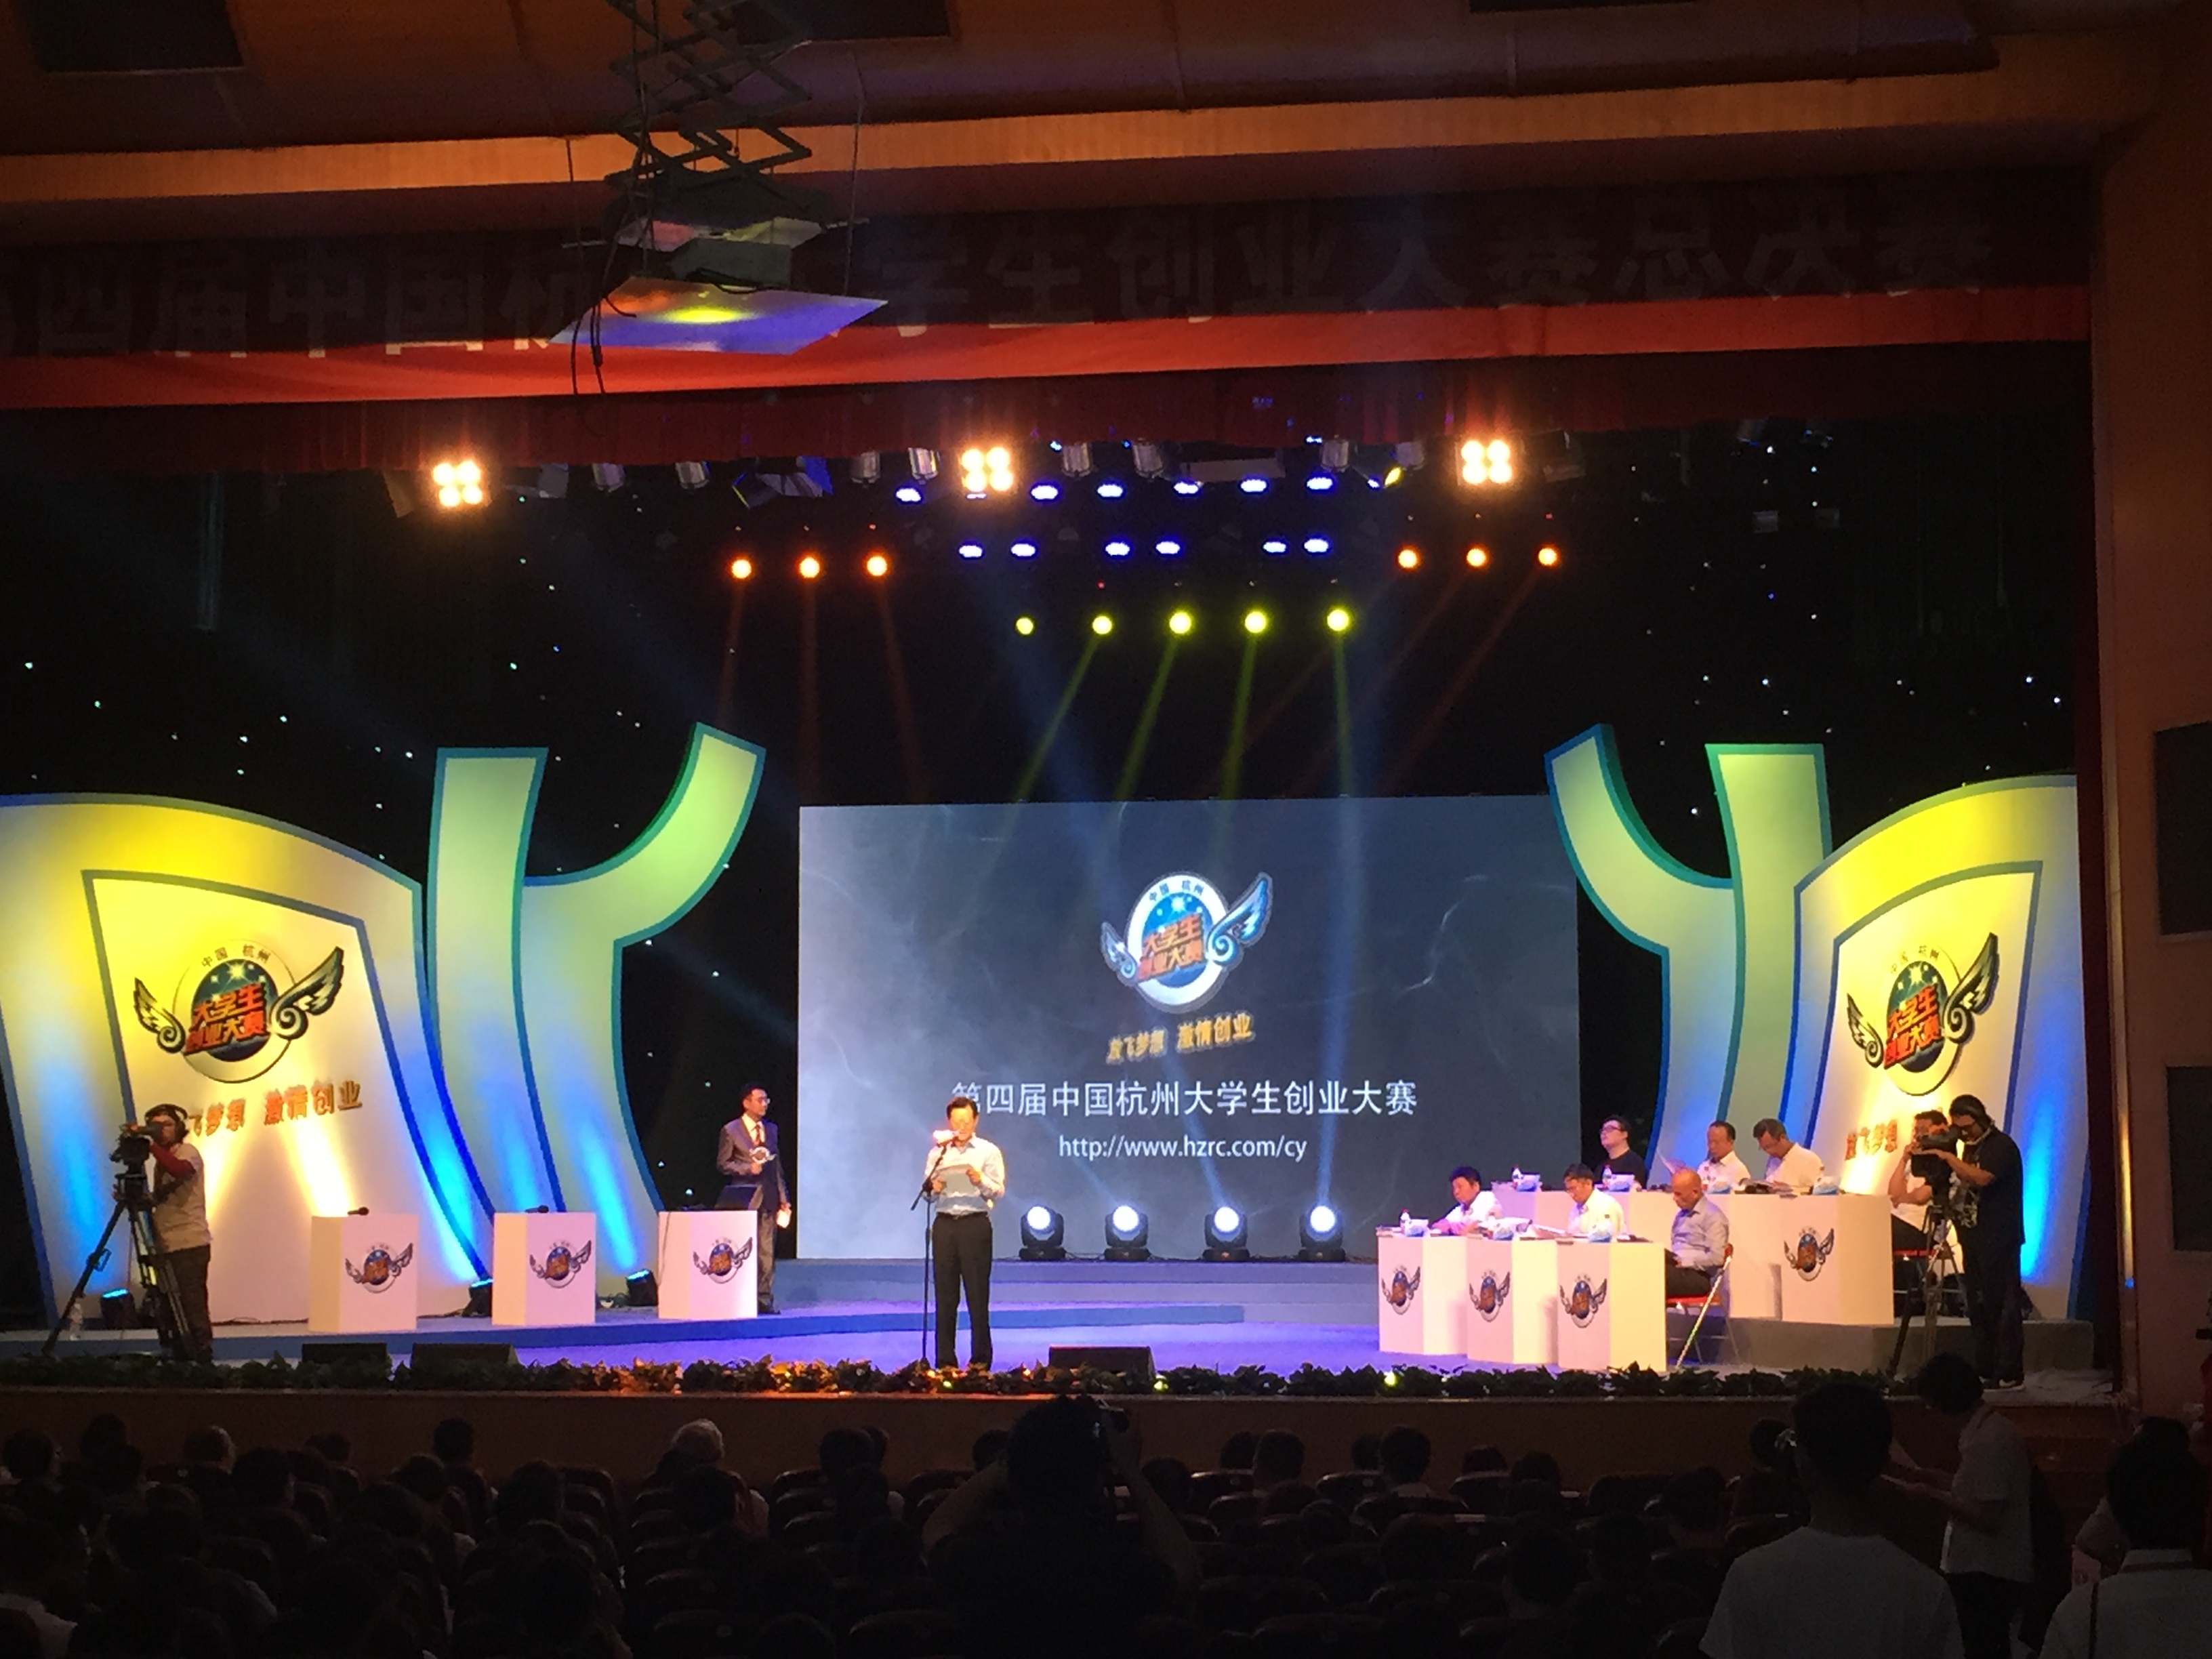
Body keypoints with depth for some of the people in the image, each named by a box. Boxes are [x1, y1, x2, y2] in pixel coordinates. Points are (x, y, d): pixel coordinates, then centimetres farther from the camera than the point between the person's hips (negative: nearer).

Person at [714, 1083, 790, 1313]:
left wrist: (783, 1197, 9)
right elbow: (723, 1163, -2)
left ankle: (765, 1299, 7)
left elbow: (778, 1166, 14)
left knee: (767, 1251, 3)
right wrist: (748, 1168, -16)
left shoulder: (771, 1130, 14)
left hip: (768, 1197, 4)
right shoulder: (731, 1131, -1)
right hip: (743, 1197, -4)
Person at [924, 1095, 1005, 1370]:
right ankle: (945, 1361, 6)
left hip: (975, 1224, -3)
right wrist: (933, 1188, -9)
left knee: (978, 1293, -3)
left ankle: (980, 1359, 2)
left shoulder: (989, 1152, 6)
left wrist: (981, 1181, -23)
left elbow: (998, 1191, -3)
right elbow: (927, 1195, 13)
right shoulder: (938, 1154, 15)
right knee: (945, 1294, 2)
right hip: (944, 1224, 3)